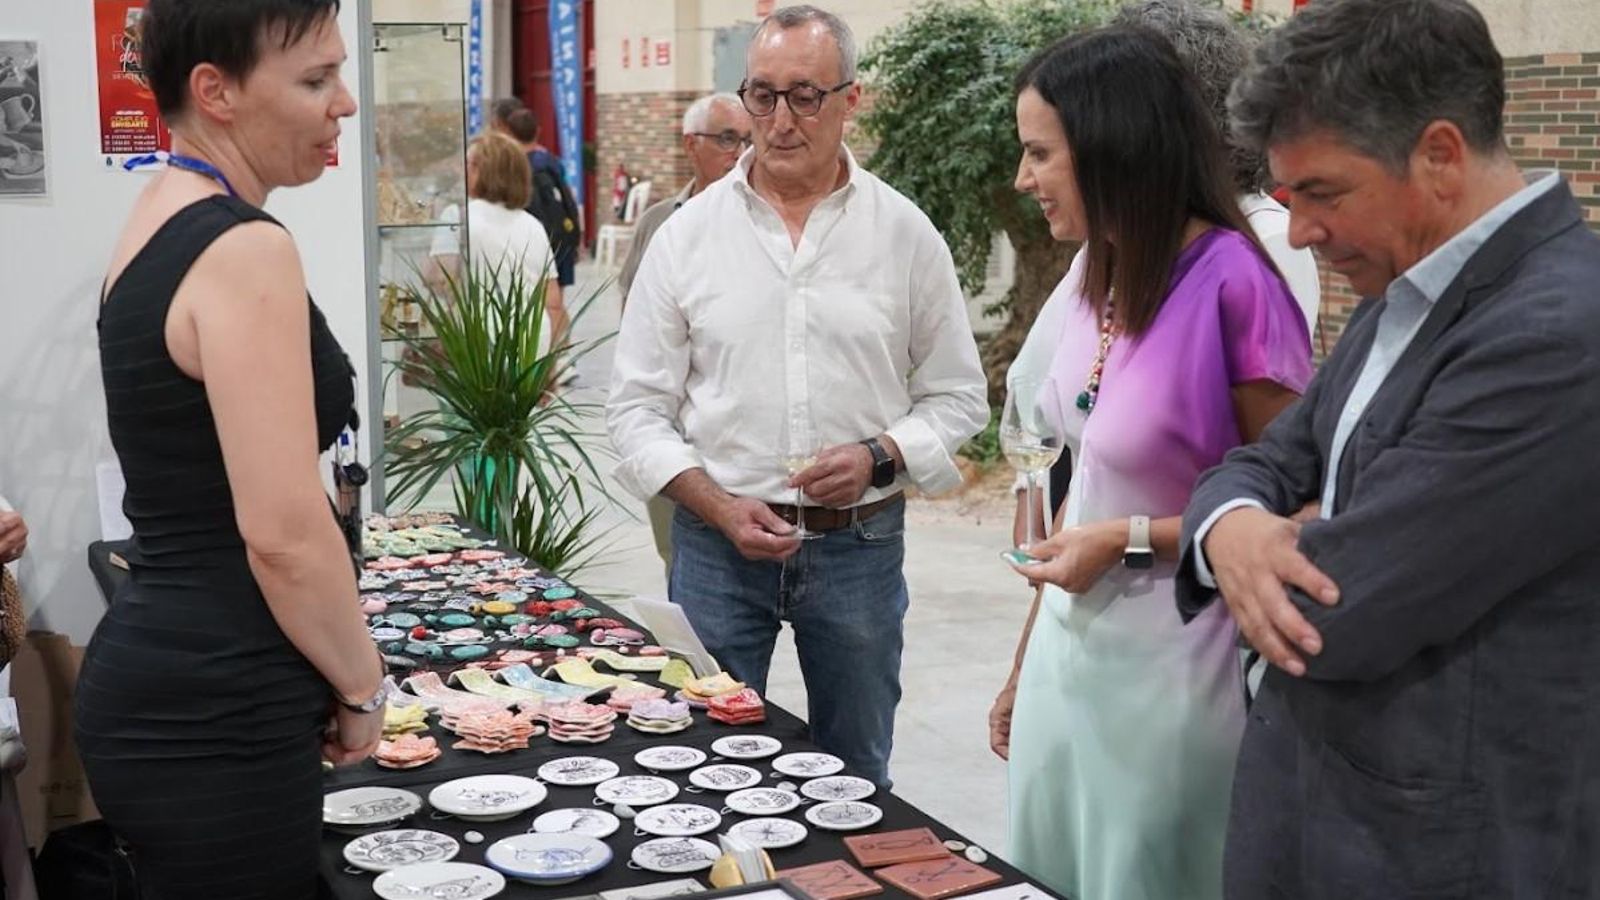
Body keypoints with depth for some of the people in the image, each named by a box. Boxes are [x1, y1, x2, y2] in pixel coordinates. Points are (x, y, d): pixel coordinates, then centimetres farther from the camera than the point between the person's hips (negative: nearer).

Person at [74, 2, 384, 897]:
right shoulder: (244, 251, -19)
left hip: (162, 687, 9)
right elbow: (283, 532, -23)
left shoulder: (159, 223, 10)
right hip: (215, 719, -9)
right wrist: (361, 687, -7)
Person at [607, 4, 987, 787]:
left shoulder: (905, 234, 0)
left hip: (860, 542, 0)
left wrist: (880, 457, -13)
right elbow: (638, 407, 2)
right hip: (715, 542, 0)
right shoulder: (687, 235, 0)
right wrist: (720, 508, -12)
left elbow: (957, 396, 5)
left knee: (854, 777, 14)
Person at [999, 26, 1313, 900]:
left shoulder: (1232, 286, -20)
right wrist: (1026, 658, 16)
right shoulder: (1103, 276, 4)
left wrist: (1131, 541, -19)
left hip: (1166, 670, -7)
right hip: (1070, 650, 7)